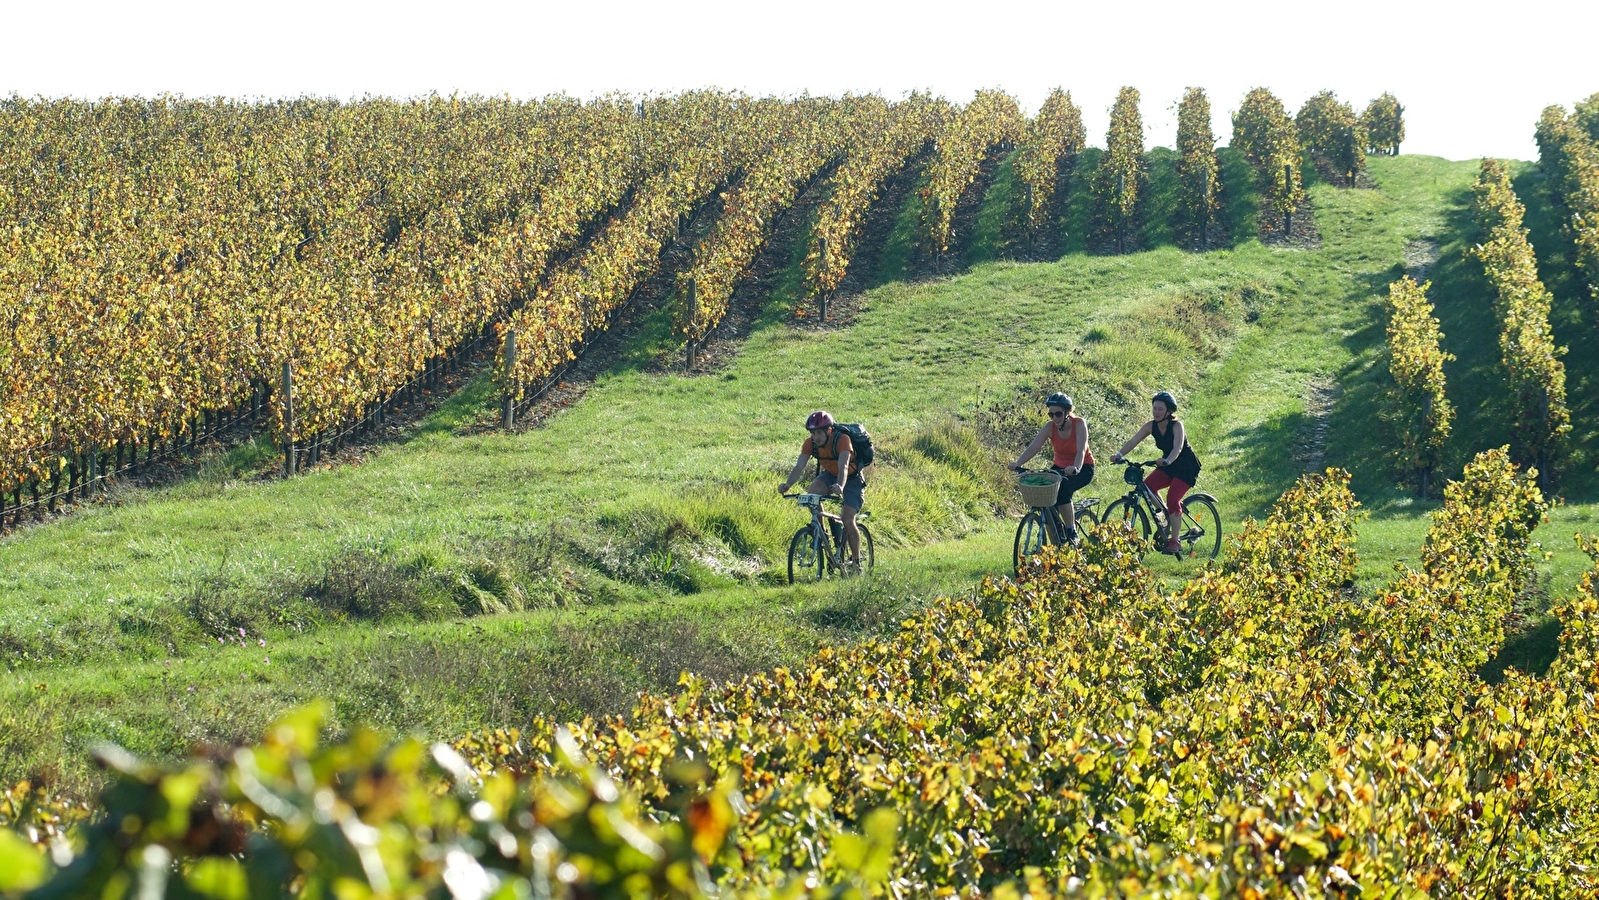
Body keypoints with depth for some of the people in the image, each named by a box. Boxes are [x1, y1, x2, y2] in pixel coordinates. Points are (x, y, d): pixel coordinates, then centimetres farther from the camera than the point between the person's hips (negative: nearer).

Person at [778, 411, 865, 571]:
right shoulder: (810, 443, -18)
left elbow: (843, 466, -44)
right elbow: (800, 466, -26)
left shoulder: (842, 439, -32)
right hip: (830, 475, 4)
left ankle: (856, 562, -1)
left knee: (848, 520, -18)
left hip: (852, 479, -4)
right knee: (812, 492, -29)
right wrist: (788, 484, -45)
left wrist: (840, 486, -63)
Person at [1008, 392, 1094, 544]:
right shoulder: (1050, 427, -12)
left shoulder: (1079, 424, -22)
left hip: (1083, 468, -5)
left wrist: (1075, 468, -55)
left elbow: (1081, 450, -35)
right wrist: (1017, 464, -40)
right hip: (1060, 468, 5)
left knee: (1063, 490, -33)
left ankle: (1072, 533, -18)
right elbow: (1033, 447, -23)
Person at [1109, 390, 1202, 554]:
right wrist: (1119, 455, -34)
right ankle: (1168, 517, 5)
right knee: (1147, 486, -17)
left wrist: (1166, 461, -57)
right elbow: (1133, 441, -17)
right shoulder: (1151, 426, -7)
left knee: (1172, 498, -20)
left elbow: (1178, 448, -38)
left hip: (1186, 467, -6)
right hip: (1168, 466, 6)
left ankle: (1175, 541, -9)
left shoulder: (1176, 426, -22)